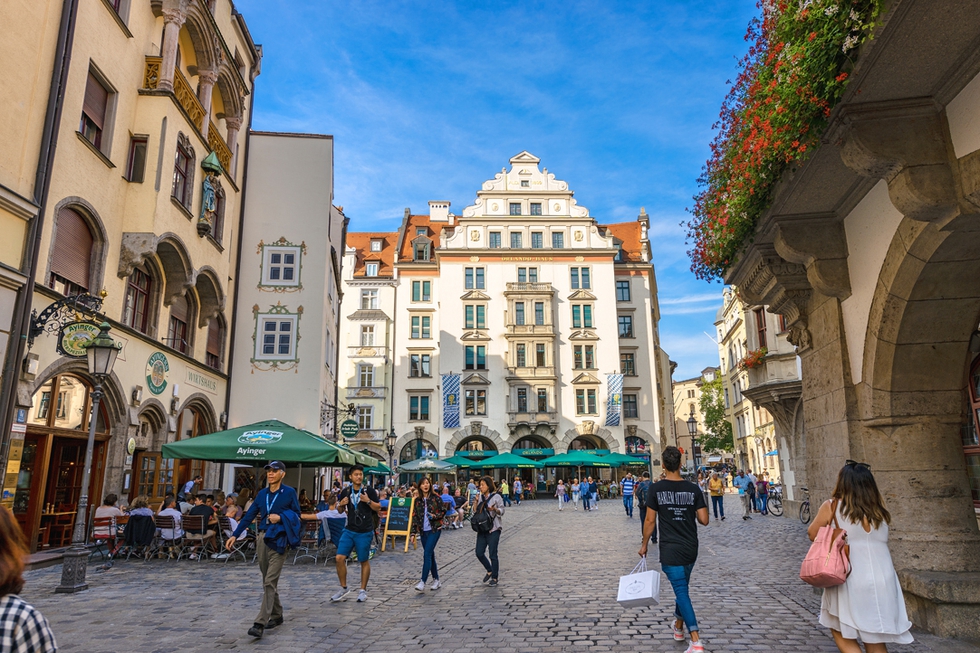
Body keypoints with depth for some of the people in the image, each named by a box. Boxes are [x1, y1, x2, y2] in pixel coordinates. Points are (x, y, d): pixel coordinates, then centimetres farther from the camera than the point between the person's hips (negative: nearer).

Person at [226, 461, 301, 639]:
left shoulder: (289, 492, -4)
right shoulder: (262, 494, 11)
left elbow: (296, 515, -1)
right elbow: (249, 516, 9)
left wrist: (280, 517, -18)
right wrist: (235, 535, 2)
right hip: (262, 538, 6)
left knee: (270, 582, -10)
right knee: (268, 581, 14)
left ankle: (260, 623, -10)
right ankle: (276, 615, 28)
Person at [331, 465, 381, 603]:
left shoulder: (369, 490, -4)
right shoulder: (345, 492, 5)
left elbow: (378, 507, -3)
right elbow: (340, 511, 14)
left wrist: (368, 501, -20)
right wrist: (340, 505, -8)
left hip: (365, 532, -3)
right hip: (349, 530, 3)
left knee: (364, 561, 5)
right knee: (340, 558, -5)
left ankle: (363, 590, 20)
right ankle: (343, 588, 12)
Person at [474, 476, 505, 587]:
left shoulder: (496, 497, -6)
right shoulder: (480, 497, 10)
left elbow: (501, 512, -5)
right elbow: (475, 511, 12)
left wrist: (494, 509, -24)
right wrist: (476, 502, -4)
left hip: (493, 529, -5)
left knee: (493, 555, 1)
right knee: (479, 553, 5)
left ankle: (494, 578, 15)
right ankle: (489, 571, 28)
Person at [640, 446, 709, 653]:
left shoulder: (656, 489, -10)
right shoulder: (694, 489, -3)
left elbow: (650, 521, -7)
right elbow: (704, 520, -4)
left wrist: (644, 544, 5)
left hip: (670, 549, -4)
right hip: (690, 549, 4)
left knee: (681, 591, -3)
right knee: (682, 587, 22)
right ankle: (678, 627, 40)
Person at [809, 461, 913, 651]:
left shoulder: (832, 506, -5)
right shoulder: (880, 509, 4)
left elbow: (813, 534, 3)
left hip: (850, 582, -4)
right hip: (883, 583, 4)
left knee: (842, 634, 13)